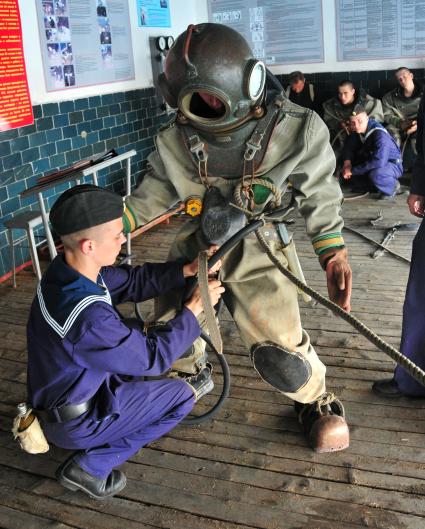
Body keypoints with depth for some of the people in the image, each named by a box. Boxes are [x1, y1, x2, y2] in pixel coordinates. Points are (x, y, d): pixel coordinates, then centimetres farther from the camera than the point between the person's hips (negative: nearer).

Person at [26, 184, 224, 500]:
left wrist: (187, 270, -14)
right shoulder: (89, 318, -39)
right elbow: (153, 356, -24)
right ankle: (90, 467, 4)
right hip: (74, 422, -8)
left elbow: (133, 281, -2)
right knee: (183, 396, 1)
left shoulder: (68, 269, -13)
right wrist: (195, 308, -15)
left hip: (66, 388, 8)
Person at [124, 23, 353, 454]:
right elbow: (156, 193, 1)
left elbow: (319, 193, -5)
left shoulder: (296, 130, -18)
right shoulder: (175, 140, -12)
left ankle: (315, 399, 23)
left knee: (281, 352, -13)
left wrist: (332, 249, -10)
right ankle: (189, 374, 53)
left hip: (256, 257, -3)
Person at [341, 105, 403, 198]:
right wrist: (347, 161, -16)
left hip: (392, 165, -8)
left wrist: (352, 170, -36)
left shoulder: (379, 134, -31)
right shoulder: (357, 131, -8)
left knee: (375, 173, -39)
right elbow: (348, 147, 7)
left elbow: (378, 162, -41)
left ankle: (392, 186, -6)